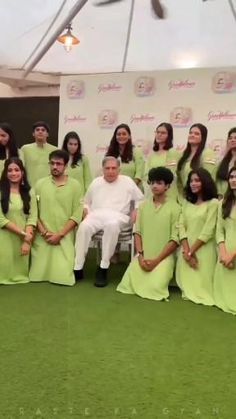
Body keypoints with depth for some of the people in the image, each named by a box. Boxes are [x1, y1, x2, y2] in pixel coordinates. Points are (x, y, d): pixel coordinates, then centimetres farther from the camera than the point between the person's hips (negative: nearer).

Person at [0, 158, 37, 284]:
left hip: (24, 240, 3)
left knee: (21, 272, 5)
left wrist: (27, 241, -14)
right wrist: (23, 234, -15)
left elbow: (32, 217, -1)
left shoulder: (29, 192, 6)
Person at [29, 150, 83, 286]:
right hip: (42, 238, 2)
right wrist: (44, 232, -10)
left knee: (63, 276, -11)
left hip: (65, 237, -1)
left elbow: (77, 215, -5)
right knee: (38, 274, -5)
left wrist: (59, 235, -11)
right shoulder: (40, 184, 7)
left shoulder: (74, 185, 1)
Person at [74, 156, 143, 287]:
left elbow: (140, 200, 17)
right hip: (96, 215, 2)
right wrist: (86, 212, 4)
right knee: (84, 226, -33)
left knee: (112, 225, -41)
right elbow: (86, 202, 25)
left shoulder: (127, 181, 13)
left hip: (118, 216, -2)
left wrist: (135, 213, 0)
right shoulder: (96, 182, 20)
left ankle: (103, 268, -34)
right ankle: (77, 268, -28)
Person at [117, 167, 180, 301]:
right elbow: (138, 232, 7)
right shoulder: (143, 206, 10)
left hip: (164, 257, -3)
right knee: (128, 283, -15)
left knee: (154, 287, -23)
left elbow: (175, 239, -7)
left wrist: (156, 260, -12)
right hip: (143, 256, 3)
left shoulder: (174, 208, -3)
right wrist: (141, 256, -8)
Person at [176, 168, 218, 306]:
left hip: (203, 250, -5)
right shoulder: (187, 202, 14)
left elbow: (208, 231, -11)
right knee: (186, 283, 2)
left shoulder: (213, 203, -5)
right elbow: (181, 226, 3)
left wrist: (192, 251, -10)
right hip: (187, 248, 5)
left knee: (201, 284, -5)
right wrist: (186, 250, -12)